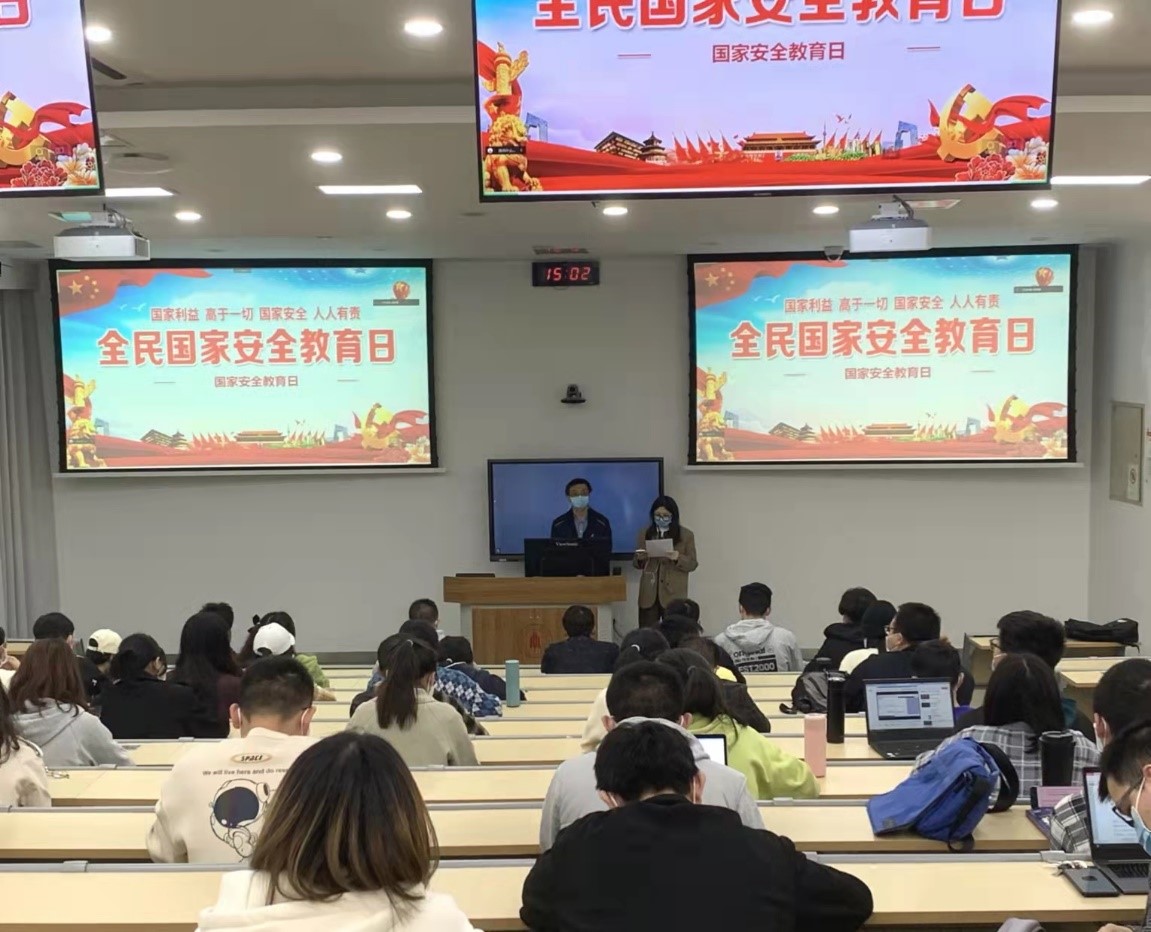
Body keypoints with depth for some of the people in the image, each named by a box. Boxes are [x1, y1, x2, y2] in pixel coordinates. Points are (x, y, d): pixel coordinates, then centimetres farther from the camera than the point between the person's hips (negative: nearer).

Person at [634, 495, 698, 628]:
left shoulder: (686, 535, 3)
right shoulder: (645, 534, 10)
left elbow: (692, 564, 1)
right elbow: (636, 564, 13)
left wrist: (678, 558, -18)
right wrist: (640, 559, -10)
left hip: (673, 595, -2)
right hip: (649, 593, 2)